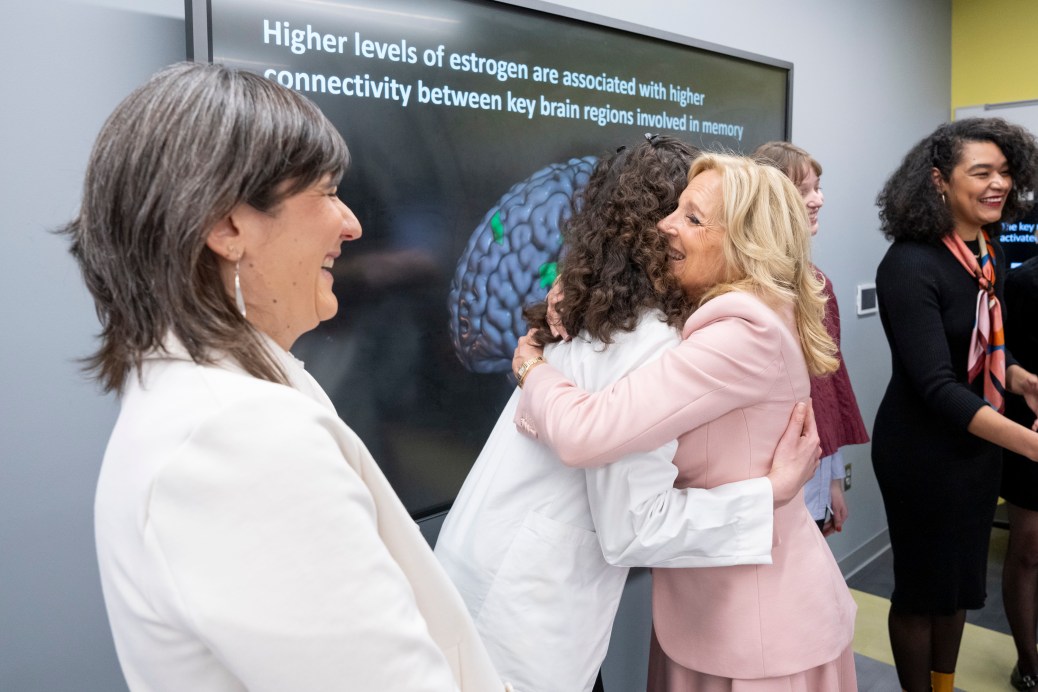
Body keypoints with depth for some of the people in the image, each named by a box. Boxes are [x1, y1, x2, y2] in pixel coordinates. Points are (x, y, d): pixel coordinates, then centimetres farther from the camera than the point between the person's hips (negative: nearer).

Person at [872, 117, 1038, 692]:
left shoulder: (990, 252, 1)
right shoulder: (910, 265, -24)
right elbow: (936, 387, -30)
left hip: (980, 442, 8)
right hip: (923, 449, -8)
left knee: (963, 575, 22)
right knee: (924, 583, 10)